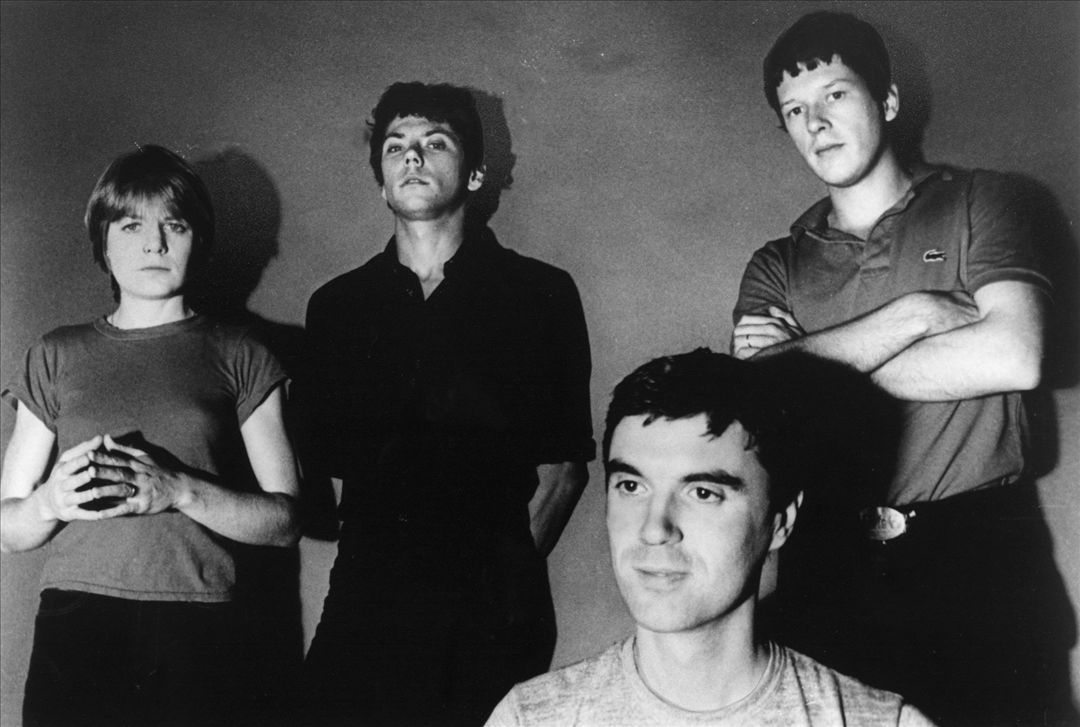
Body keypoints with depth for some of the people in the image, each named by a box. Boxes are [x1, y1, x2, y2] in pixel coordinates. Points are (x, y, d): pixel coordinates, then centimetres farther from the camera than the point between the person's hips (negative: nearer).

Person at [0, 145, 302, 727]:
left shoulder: (238, 358, 9)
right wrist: (51, 500, -9)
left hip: (197, 635, -1)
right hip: (75, 628, 1)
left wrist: (181, 491, -13)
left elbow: (285, 520, 3)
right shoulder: (56, 357, 13)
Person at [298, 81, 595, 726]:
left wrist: (505, 570, -3)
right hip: (368, 602, 2)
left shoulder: (539, 294, 6)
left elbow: (563, 467, 3)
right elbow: (319, 456, 10)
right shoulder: (336, 305, 14)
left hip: (494, 611, -2)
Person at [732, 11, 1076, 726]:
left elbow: (1013, 357, -13)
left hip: (979, 560, -2)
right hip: (829, 577, 2)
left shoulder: (984, 203, 4)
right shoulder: (777, 266, 11)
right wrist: (912, 314, -12)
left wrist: (816, 364, -6)